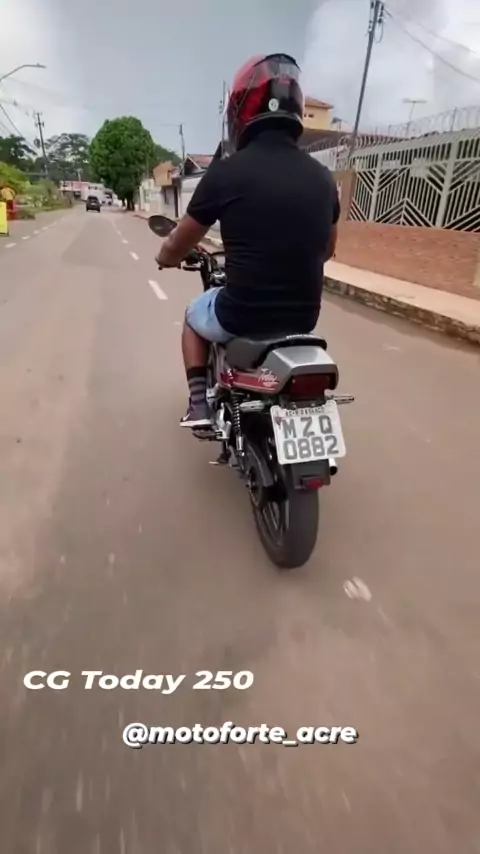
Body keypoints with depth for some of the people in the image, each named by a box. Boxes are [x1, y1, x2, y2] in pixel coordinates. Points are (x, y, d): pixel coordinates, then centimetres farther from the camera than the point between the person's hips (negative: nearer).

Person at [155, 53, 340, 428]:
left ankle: (199, 404, 20)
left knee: (194, 317, 29)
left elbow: (175, 251, 2)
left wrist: (164, 257, 25)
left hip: (242, 316, -4)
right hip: (304, 317, 4)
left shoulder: (226, 172, -8)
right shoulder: (322, 177, 4)